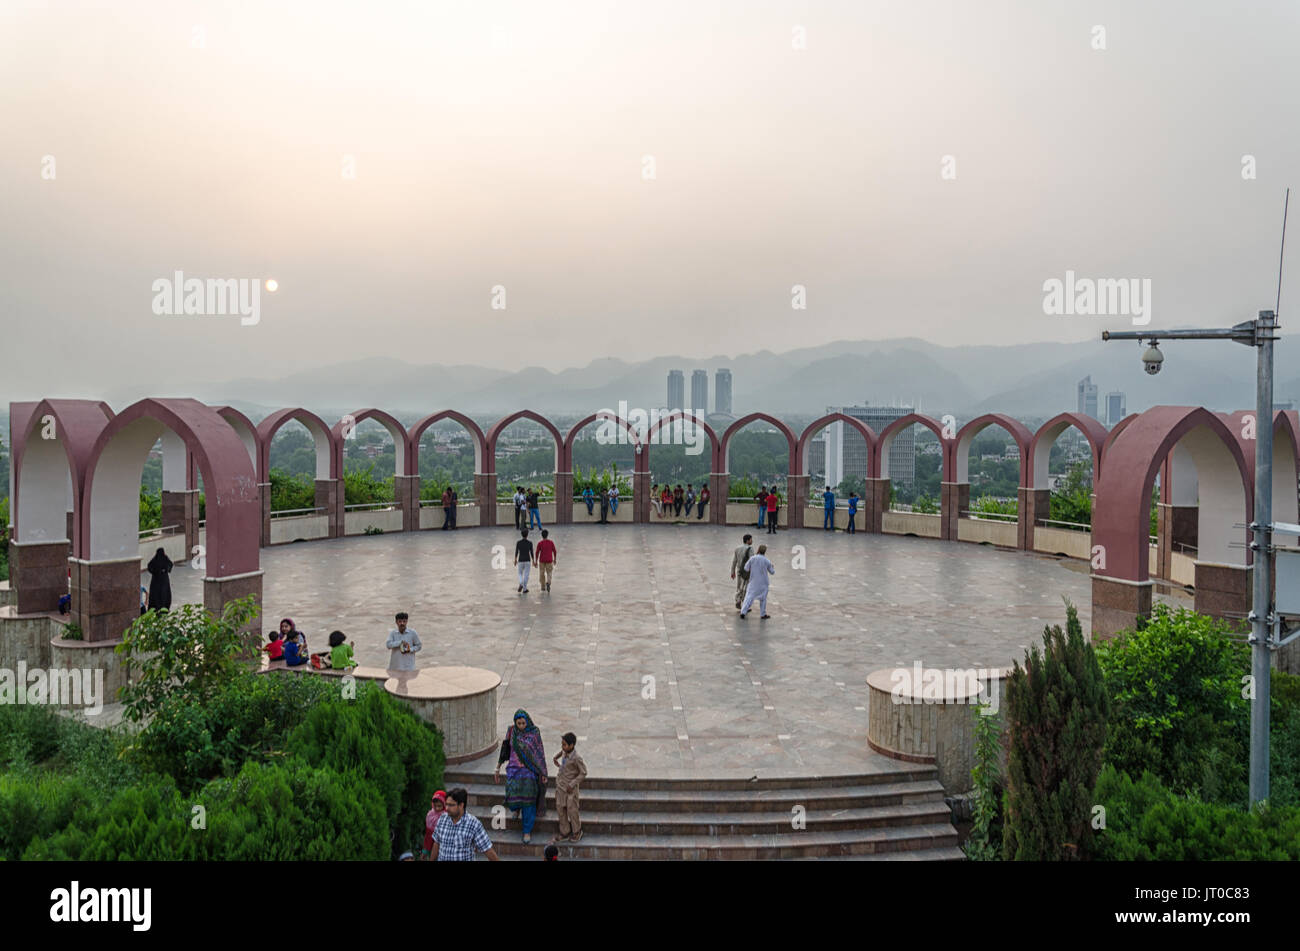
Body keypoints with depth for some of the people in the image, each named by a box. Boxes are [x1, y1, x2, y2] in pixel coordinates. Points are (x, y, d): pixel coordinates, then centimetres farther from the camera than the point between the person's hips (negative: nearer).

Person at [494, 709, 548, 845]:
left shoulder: (534, 732, -6)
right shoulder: (511, 731, -1)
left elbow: (540, 754, -2)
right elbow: (505, 750, 8)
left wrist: (543, 773, -3)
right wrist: (498, 769, 10)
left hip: (529, 770, -2)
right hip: (514, 769, 2)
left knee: (528, 800, -5)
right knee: (513, 797, -9)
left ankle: (527, 831, 9)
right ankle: (517, 807, 30)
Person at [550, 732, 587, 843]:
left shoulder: (576, 758, -25)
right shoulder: (564, 752, -5)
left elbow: (583, 773, -18)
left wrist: (572, 784, -18)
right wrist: (556, 757, 11)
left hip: (570, 788, -6)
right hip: (560, 785, 7)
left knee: (571, 810, 5)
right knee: (560, 809, 10)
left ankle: (577, 832, 28)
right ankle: (564, 833, 24)